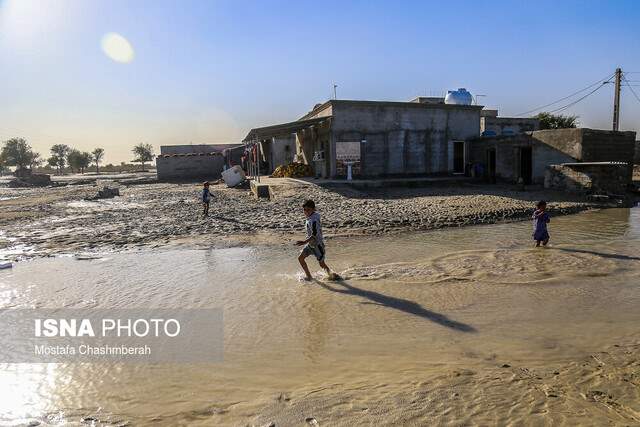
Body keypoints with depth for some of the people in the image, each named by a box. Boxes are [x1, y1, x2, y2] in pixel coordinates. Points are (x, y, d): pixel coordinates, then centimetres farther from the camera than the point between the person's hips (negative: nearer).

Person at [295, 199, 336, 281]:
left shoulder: (314, 220, -26)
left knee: (322, 263, -5)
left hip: (317, 244, -9)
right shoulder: (309, 218, 3)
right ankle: (308, 276, 19)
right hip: (310, 244, 9)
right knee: (300, 258, 7)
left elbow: (314, 235, -32)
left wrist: (304, 242, -39)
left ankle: (331, 275, 14)